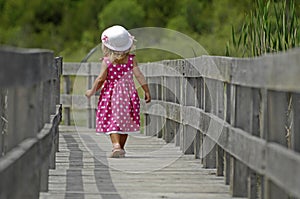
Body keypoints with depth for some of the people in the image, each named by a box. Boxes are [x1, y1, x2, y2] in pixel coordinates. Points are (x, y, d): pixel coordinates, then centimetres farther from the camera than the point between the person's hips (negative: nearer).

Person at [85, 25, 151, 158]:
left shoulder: (107, 61, -9)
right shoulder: (131, 59, -4)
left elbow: (101, 79, -10)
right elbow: (138, 75, -7)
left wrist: (92, 91, 4)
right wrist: (147, 91, -2)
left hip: (111, 94, -2)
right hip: (128, 93, 2)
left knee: (112, 122, 0)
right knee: (125, 121, 14)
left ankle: (116, 145, -20)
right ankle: (121, 148, 20)